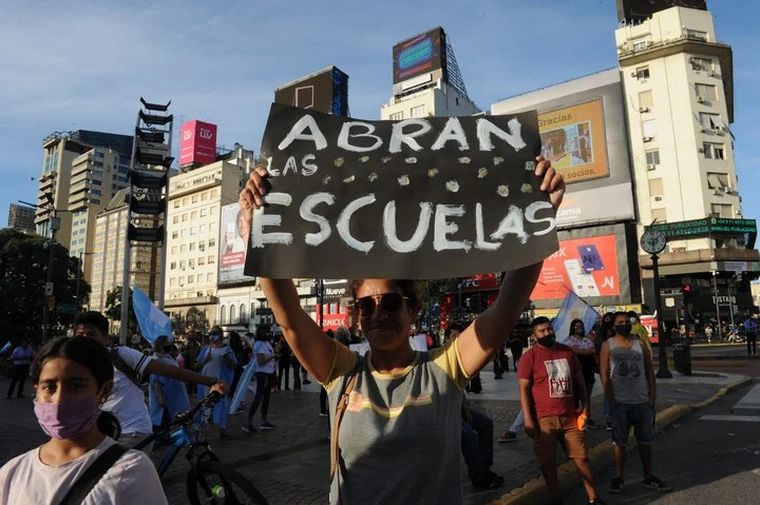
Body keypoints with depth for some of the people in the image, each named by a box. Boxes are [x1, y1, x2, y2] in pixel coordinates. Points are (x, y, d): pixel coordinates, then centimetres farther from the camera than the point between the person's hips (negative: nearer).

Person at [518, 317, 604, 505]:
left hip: (571, 416, 4)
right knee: (548, 462, 6)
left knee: (581, 457, 11)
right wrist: (528, 419, -14)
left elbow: (579, 380, 17)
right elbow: (524, 389, -10)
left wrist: (585, 405, 9)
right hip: (544, 419, -4)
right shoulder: (529, 357, -8)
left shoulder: (567, 352, 9)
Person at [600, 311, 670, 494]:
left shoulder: (640, 344, 6)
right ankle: (618, 477, 15)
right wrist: (611, 400, -11)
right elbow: (605, 375, -6)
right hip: (620, 402, -3)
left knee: (645, 441, 12)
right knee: (619, 441, 4)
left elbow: (650, 371, 8)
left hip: (643, 401, 3)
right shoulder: (607, 346, -2)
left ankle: (648, 477, 25)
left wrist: (652, 396, 1)